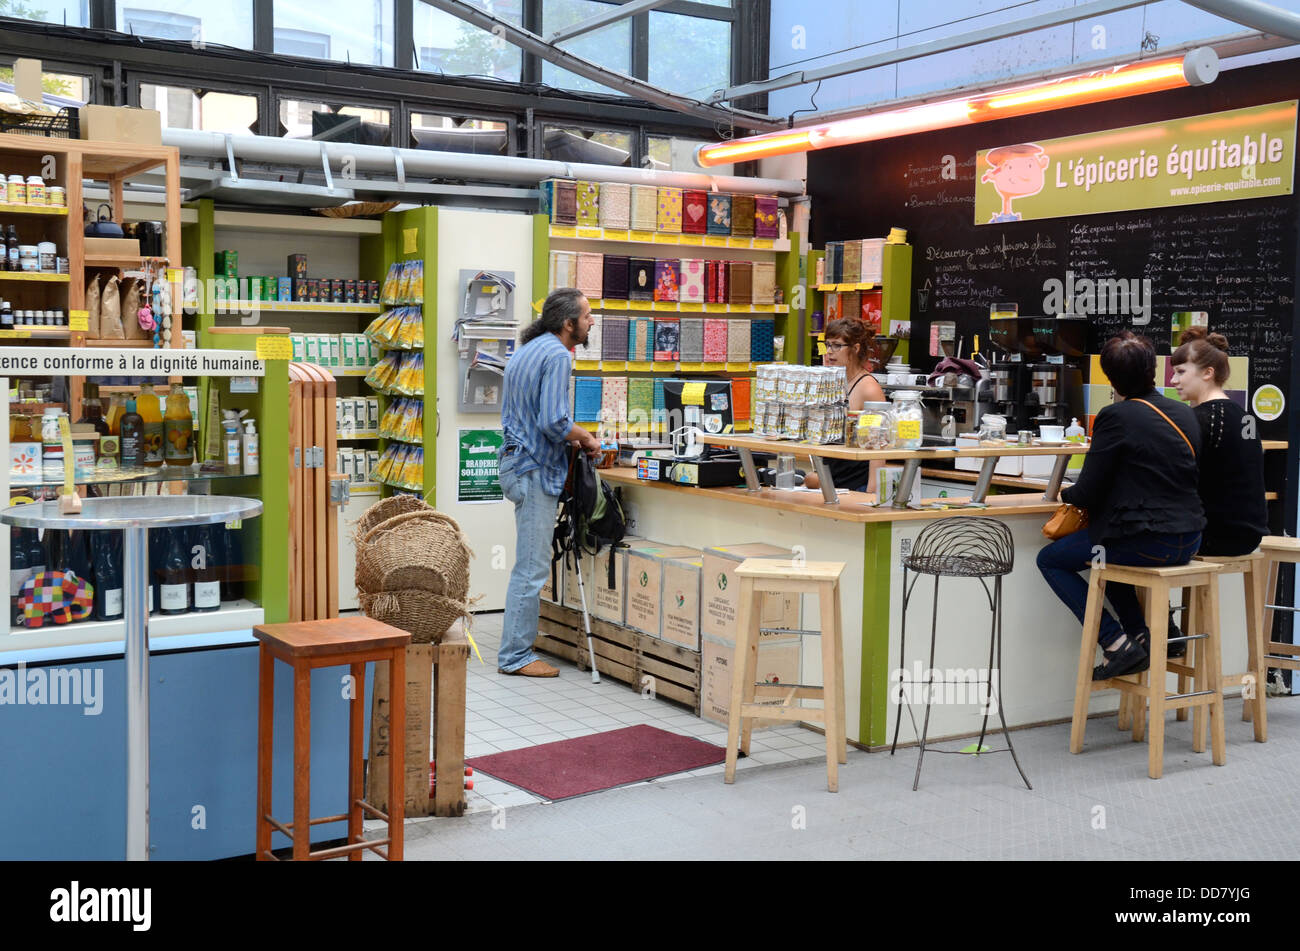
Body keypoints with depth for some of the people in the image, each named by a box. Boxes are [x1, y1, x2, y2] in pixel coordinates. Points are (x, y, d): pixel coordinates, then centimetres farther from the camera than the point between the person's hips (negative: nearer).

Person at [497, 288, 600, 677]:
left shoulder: (527, 350, 16)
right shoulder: (557, 356, -16)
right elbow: (554, 422, -24)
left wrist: (568, 437, 19)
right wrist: (586, 439, -7)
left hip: (516, 461, 11)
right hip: (535, 470, -11)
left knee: (529, 564, 18)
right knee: (532, 568, -5)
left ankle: (517, 643, 26)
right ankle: (515, 656, 0)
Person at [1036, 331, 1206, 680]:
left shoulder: (1115, 417, -13)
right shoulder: (1185, 414, 8)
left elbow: (1087, 493, -11)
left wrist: (1066, 494, 12)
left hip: (1147, 542, -8)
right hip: (1188, 542, 8)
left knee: (1050, 559, 10)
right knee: (1104, 543, 34)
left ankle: (1117, 644, 2)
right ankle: (1142, 634, 23)